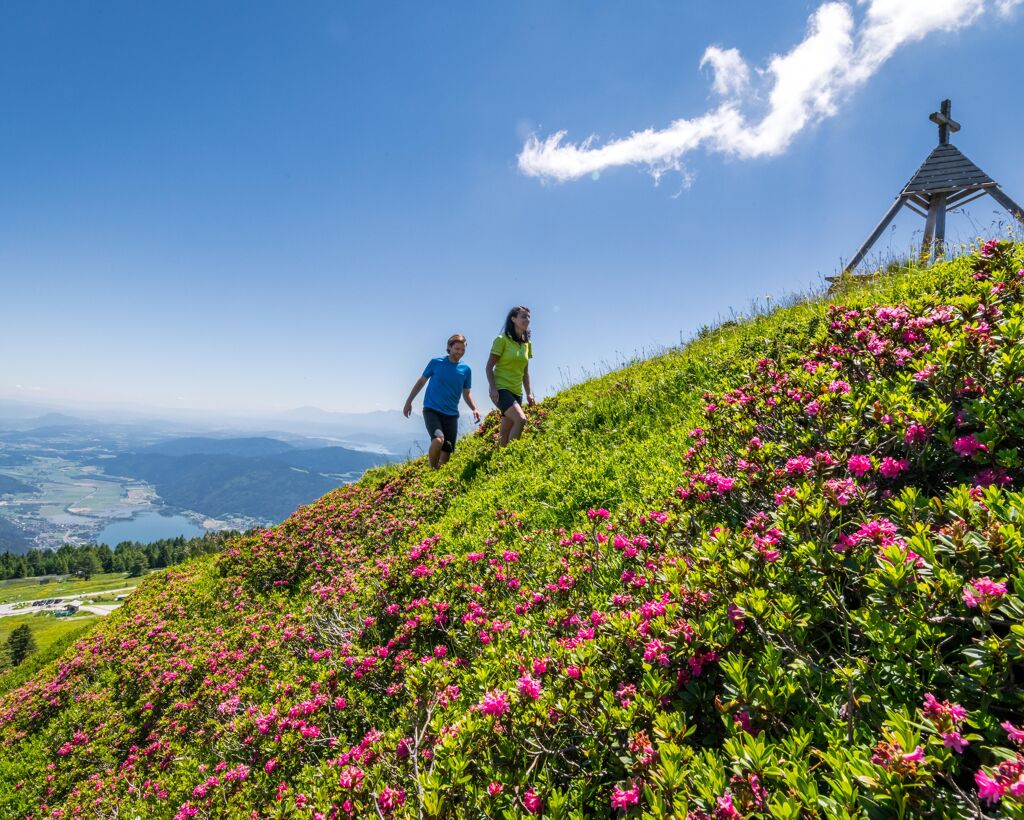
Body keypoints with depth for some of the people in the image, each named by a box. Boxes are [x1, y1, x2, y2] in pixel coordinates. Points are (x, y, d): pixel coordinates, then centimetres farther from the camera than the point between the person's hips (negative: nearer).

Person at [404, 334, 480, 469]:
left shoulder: (466, 369, 6)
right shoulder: (436, 362, -1)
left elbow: (466, 393, 15)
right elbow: (421, 382, 10)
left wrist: (474, 409, -2)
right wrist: (409, 401, 9)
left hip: (451, 415, 4)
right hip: (431, 410, -3)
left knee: (447, 452, 3)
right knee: (438, 439, -28)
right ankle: (432, 470, -7)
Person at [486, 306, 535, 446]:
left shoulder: (527, 344, 12)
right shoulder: (502, 340, -6)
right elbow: (489, 366, -8)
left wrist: (529, 393, 13)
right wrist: (493, 388, -18)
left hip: (516, 392, 7)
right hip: (501, 389, -6)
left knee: (506, 433, 7)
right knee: (521, 419, -26)